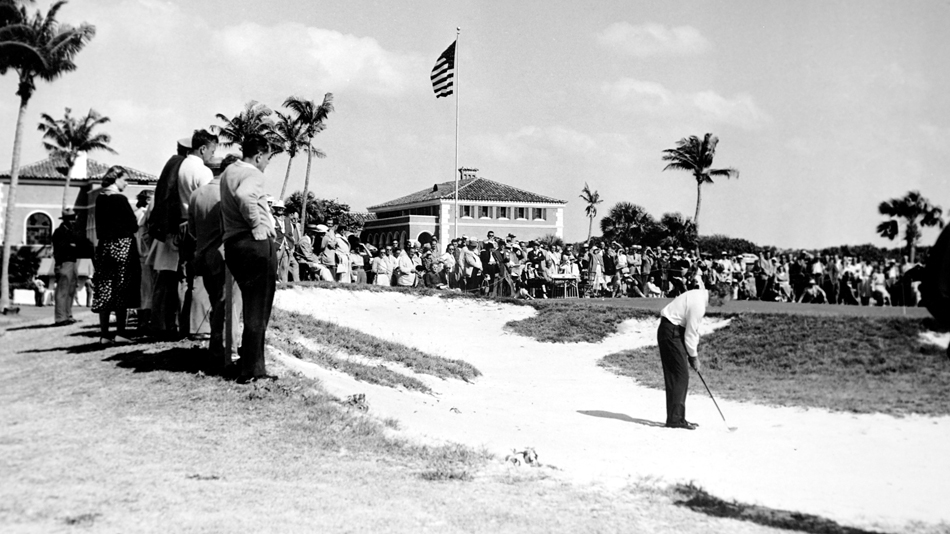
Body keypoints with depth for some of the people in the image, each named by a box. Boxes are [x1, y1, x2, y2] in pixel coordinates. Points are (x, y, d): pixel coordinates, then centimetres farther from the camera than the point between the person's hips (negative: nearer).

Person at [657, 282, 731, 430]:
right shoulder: (698, 304, -23)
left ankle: (678, 418, 14)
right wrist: (694, 357, -7)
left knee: (681, 377, 10)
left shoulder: (701, 296, 9)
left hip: (676, 330, 10)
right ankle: (674, 419, -9)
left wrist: (694, 353, 11)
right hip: (671, 332, -10)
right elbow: (690, 334, -18)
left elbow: (694, 328, 14)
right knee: (679, 376, -10)